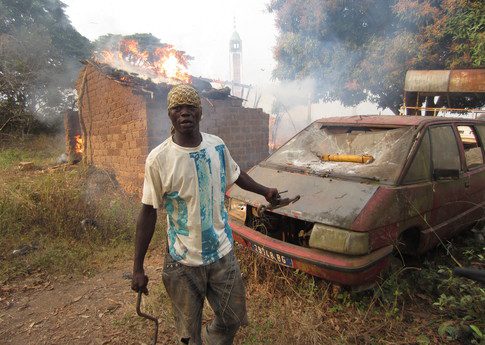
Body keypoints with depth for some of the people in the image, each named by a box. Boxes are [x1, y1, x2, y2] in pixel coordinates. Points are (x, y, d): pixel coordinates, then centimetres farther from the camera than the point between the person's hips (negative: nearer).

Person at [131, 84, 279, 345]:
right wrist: (138, 268, -7)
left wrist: (264, 191, 21)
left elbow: (236, 175, 16)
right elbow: (148, 212, -9)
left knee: (233, 319, 17)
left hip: (223, 254, 3)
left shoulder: (217, 146, -4)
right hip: (183, 263, -3)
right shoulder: (158, 159, -15)